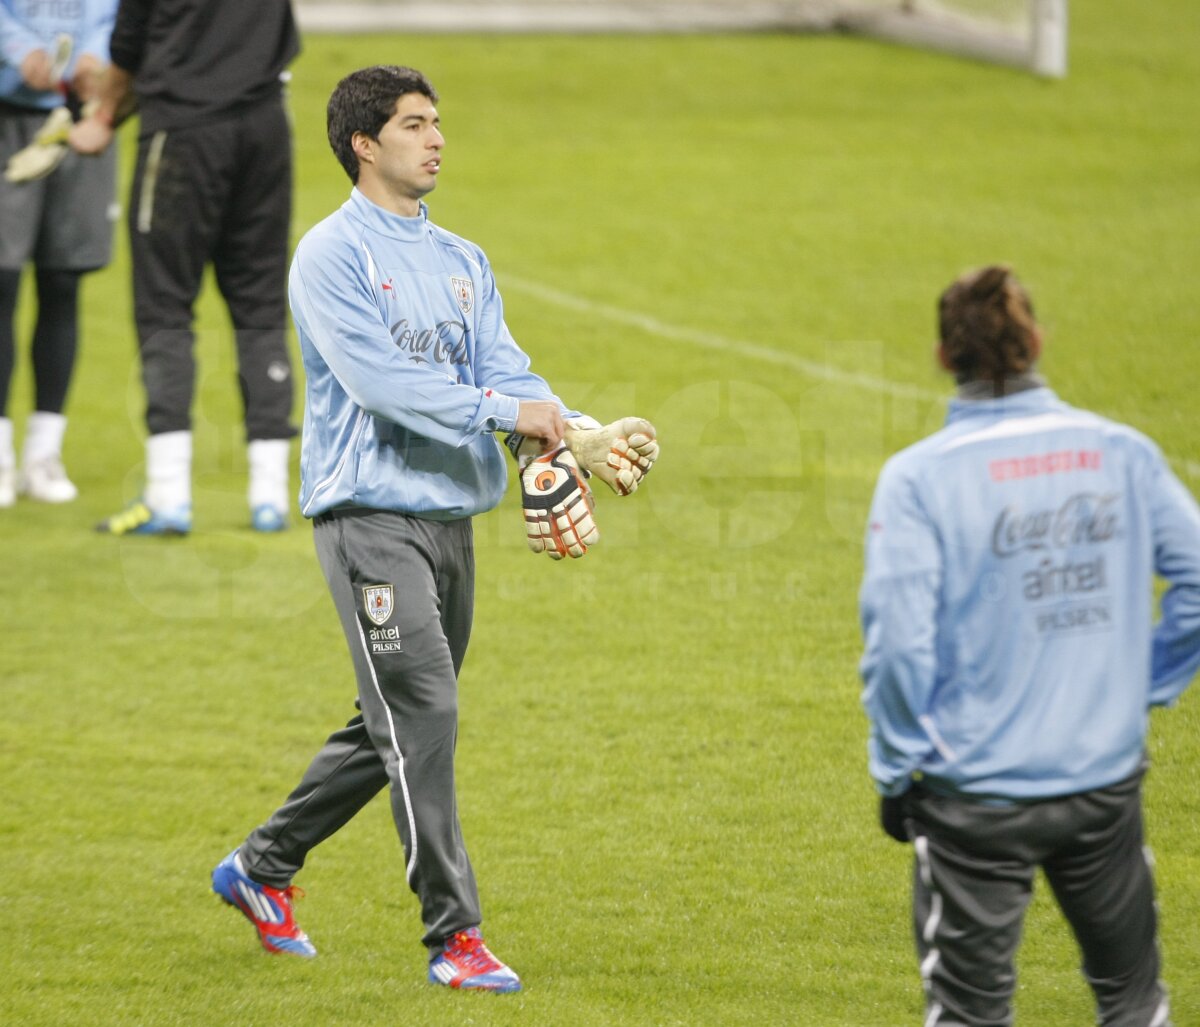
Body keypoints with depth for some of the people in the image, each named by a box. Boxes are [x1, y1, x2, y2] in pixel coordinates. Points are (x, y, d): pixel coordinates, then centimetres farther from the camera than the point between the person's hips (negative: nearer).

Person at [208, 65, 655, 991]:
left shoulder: (463, 262, 17)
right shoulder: (332, 256, -7)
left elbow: (505, 374, 7)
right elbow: (378, 378, -18)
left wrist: (582, 434, -13)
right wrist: (504, 412, -23)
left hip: (451, 516, 8)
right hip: (371, 517, -8)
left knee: (398, 727, 14)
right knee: (423, 716, -14)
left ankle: (263, 868, 30)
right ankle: (455, 937, -12)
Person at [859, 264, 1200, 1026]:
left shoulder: (919, 477, -13)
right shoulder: (1124, 454, -2)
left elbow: (898, 641, -16)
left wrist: (895, 771, -4)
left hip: (977, 791, -3)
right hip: (1108, 775, 3)